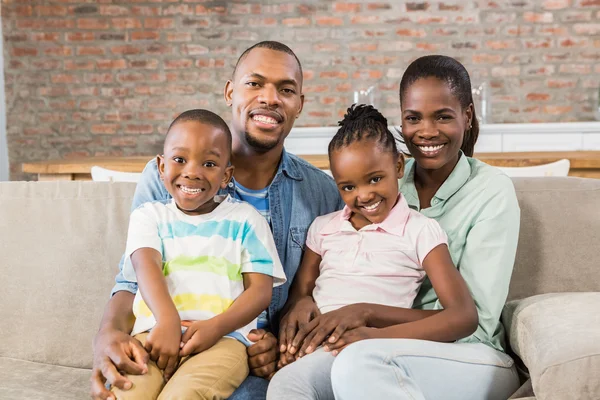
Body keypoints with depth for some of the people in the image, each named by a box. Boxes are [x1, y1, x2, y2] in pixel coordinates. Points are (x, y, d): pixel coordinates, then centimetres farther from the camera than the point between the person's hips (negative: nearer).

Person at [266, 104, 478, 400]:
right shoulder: (323, 228, 18)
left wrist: (381, 336, -17)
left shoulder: (421, 231, 4)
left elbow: (464, 316, -4)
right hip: (313, 346, 5)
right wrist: (288, 337, -6)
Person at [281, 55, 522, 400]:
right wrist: (303, 304, -19)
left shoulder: (492, 190, -7)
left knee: (360, 360, -34)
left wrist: (367, 312, -25)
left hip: (472, 360, -3)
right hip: (395, 351, 3)